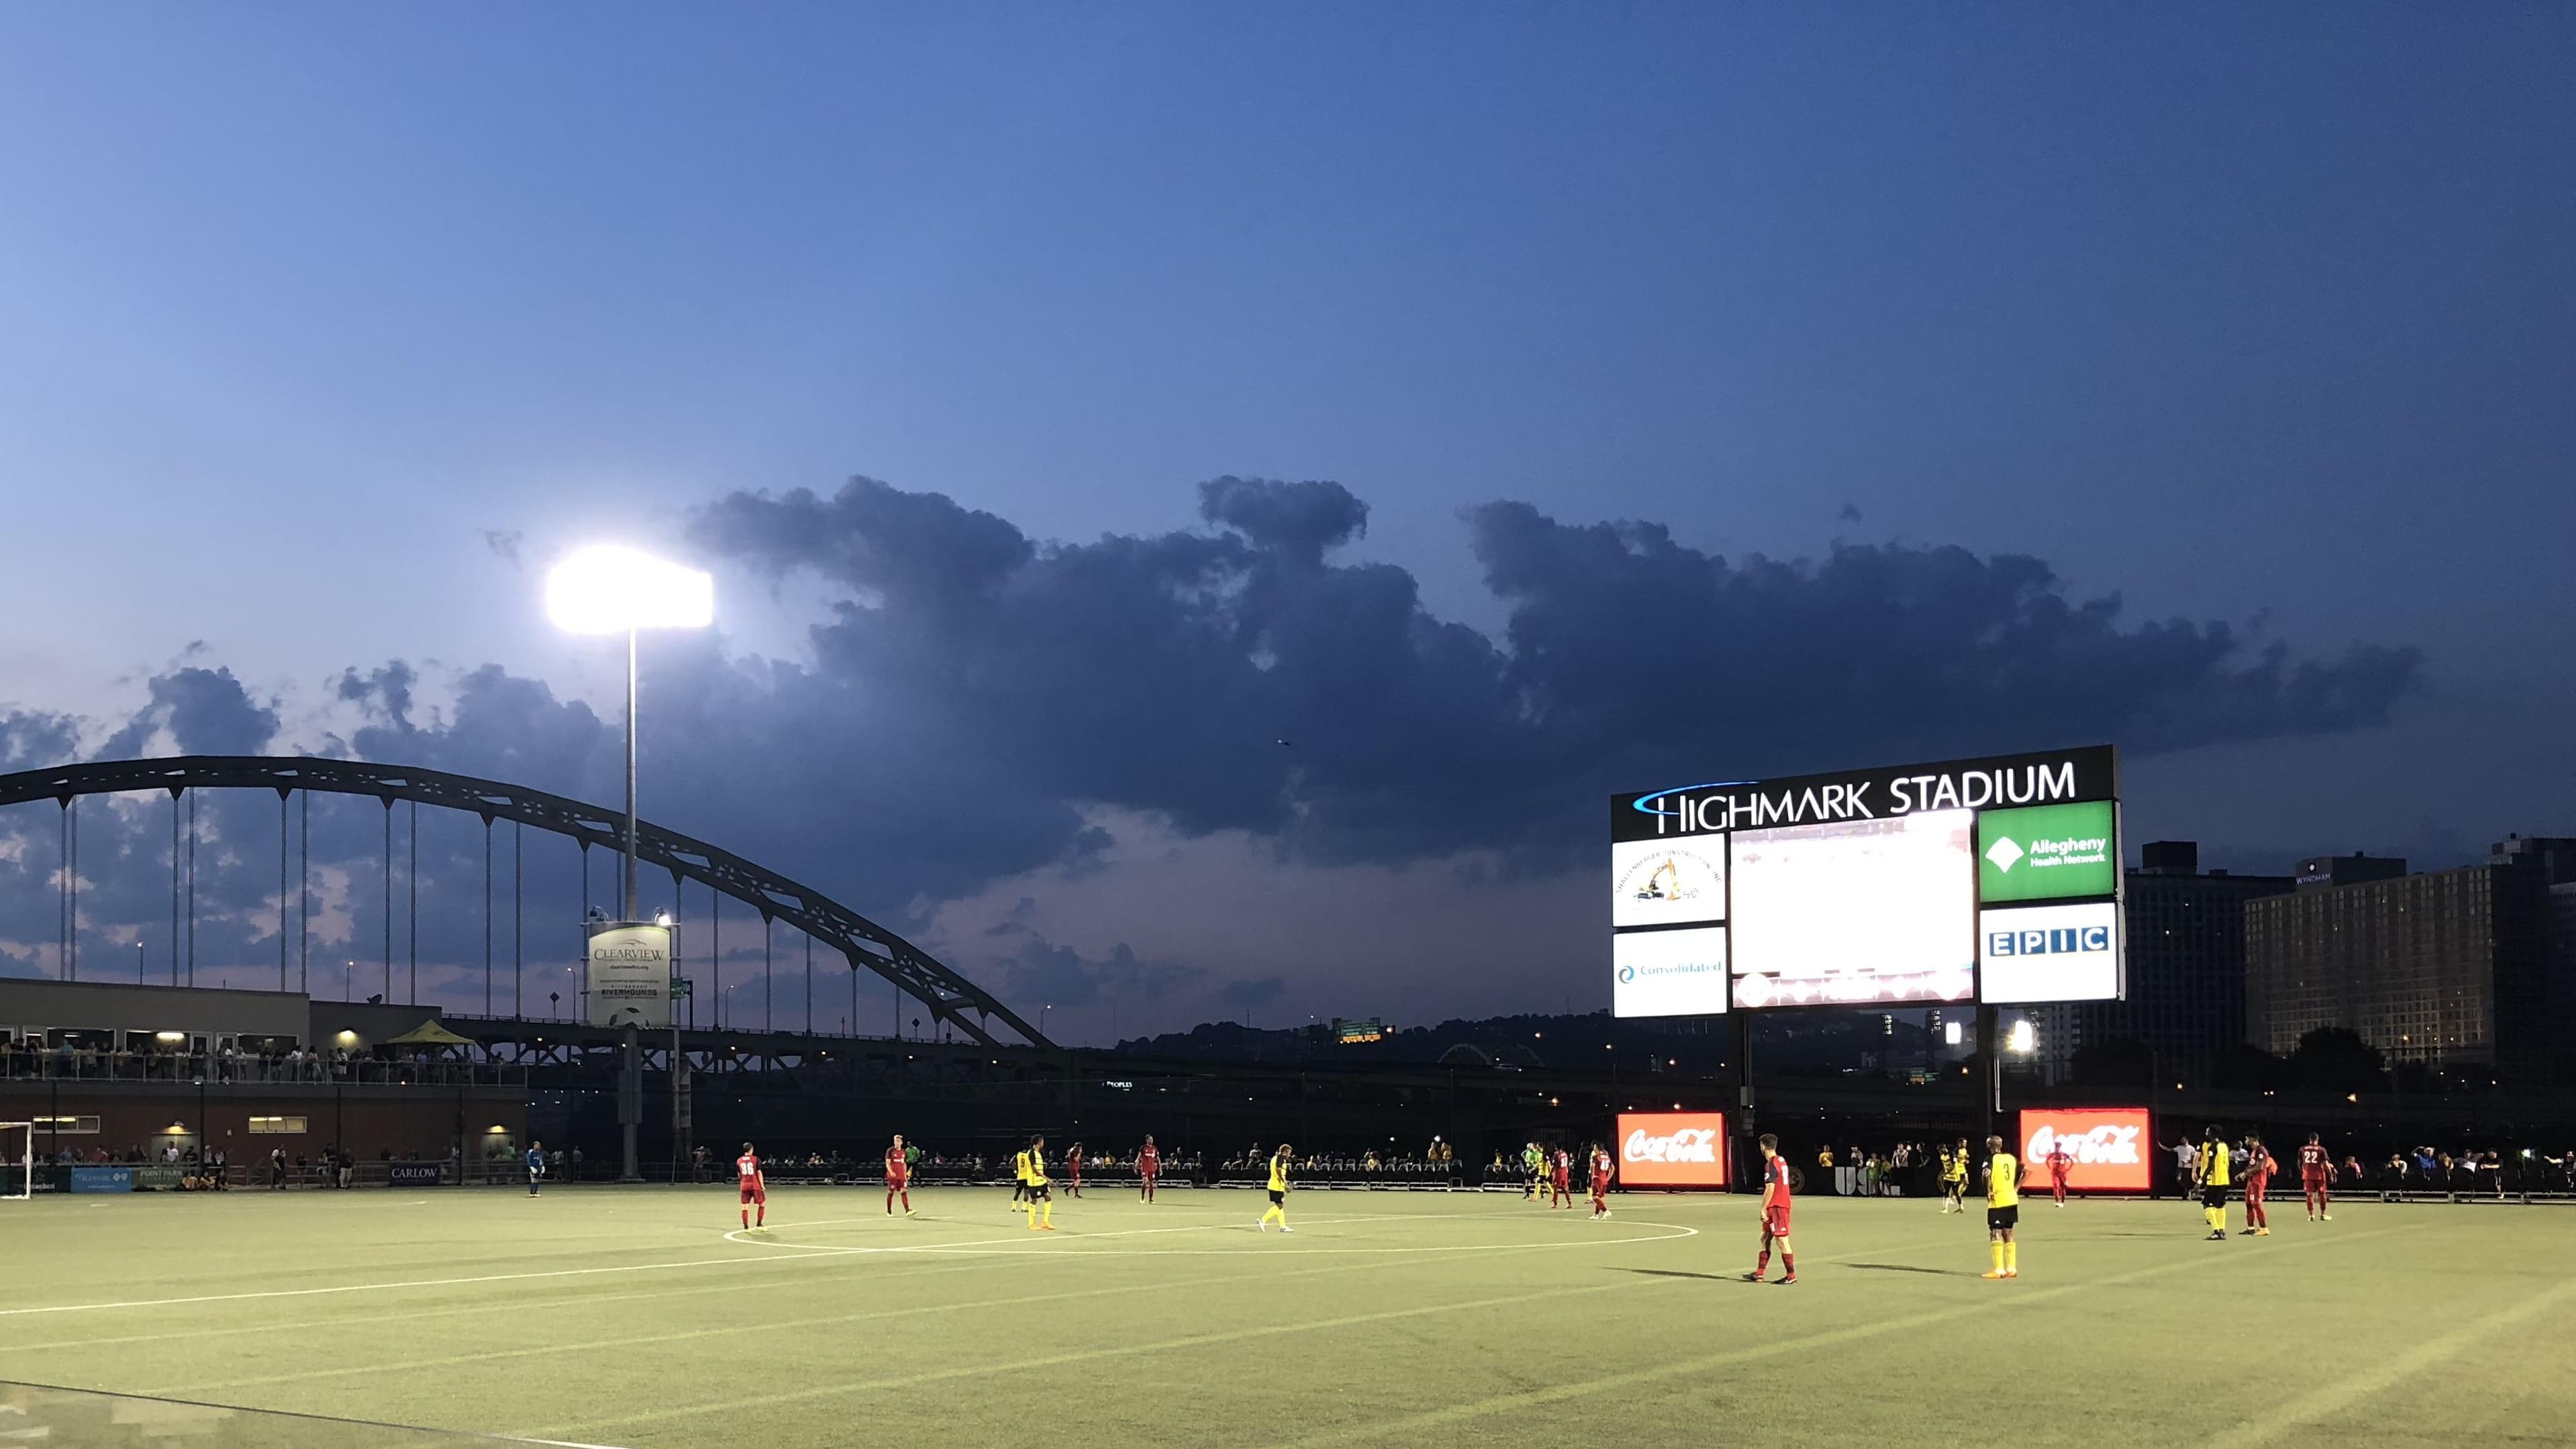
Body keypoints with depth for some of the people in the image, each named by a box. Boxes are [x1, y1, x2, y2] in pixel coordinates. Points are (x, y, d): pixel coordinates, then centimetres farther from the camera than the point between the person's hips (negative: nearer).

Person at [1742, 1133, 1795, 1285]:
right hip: (1783, 1203, 10)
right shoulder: (1782, 1161, 12)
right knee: (1765, 1238, 13)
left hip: (1776, 1207, -10)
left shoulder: (1771, 1165, -16)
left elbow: (1770, 1188, -21)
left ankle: (1791, 1275, 1)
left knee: (1781, 1240, -4)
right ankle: (1759, 1274, 17)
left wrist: (1763, 1209, -16)